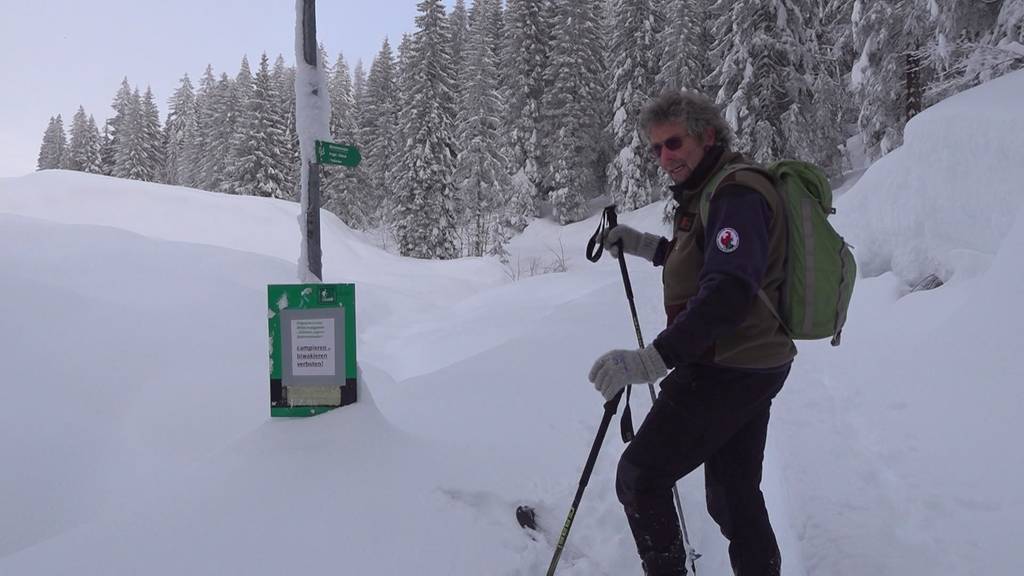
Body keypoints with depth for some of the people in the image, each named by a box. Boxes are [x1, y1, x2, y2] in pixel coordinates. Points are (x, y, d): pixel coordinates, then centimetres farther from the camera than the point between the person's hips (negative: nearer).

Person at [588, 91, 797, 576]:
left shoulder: (736, 195, -20)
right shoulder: (711, 192, 12)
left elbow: (729, 292, -33)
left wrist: (655, 358, -41)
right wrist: (647, 247, 12)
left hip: (726, 370, -10)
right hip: (755, 364, 10)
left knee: (640, 477, 0)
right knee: (735, 492, 21)